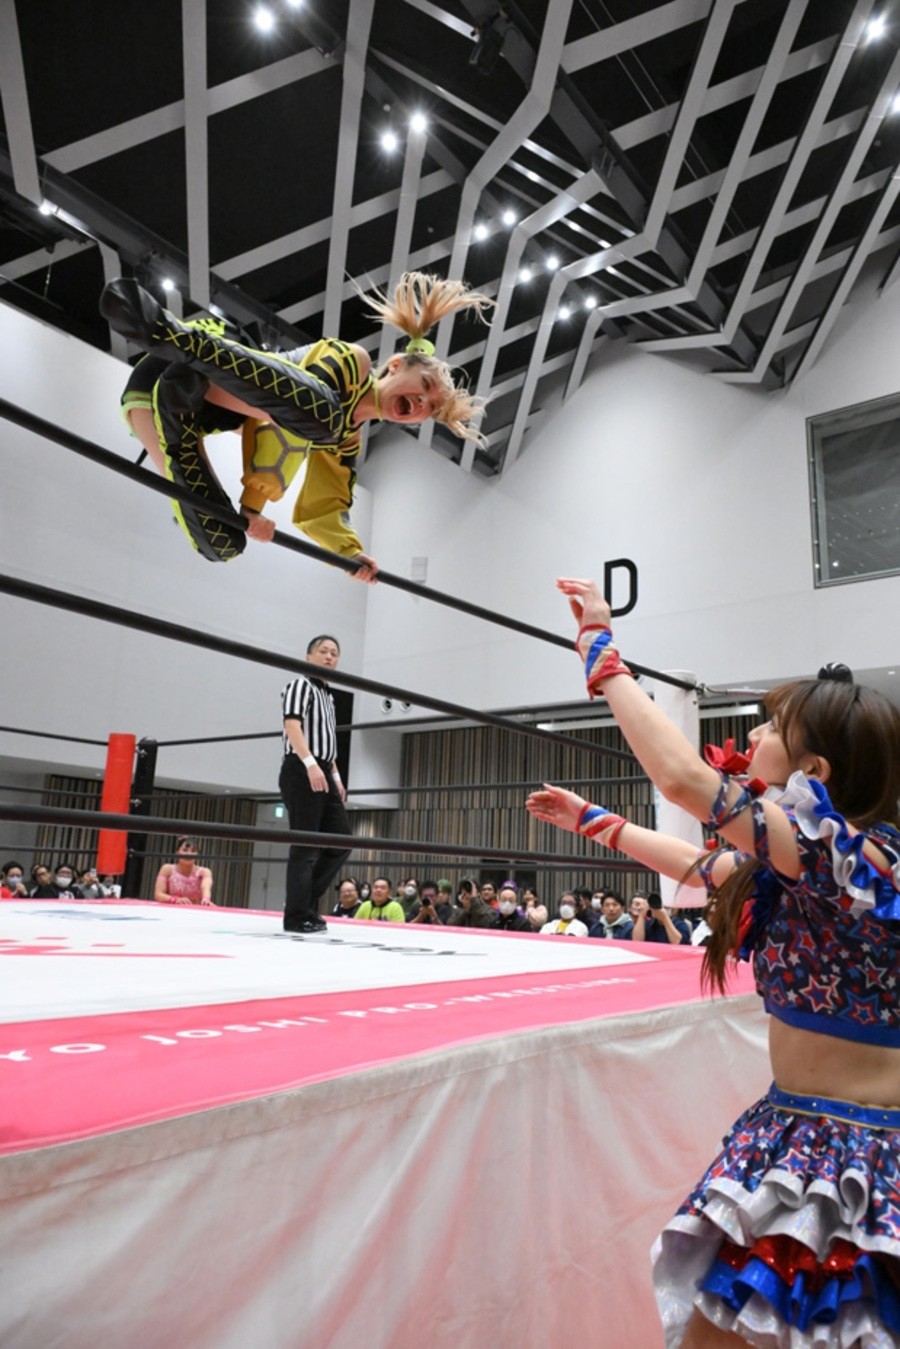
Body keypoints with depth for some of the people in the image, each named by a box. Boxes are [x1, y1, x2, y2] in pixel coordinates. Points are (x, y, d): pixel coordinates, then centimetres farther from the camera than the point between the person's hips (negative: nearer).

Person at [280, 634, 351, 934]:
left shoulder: (328, 696, 24)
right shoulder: (301, 684, -3)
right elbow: (292, 725, -19)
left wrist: (336, 776, 18)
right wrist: (310, 763, -30)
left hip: (323, 775, 9)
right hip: (301, 772, -9)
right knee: (305, 845, -7)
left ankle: (307, 902, 16)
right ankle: (297, 916, 0)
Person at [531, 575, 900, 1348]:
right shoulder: (801, 861, 2)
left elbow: (683, 777, -33)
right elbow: (700, 868, 18)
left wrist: (601, 646, -22)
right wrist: (592, 820, 23)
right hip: (803, 1134, 8)